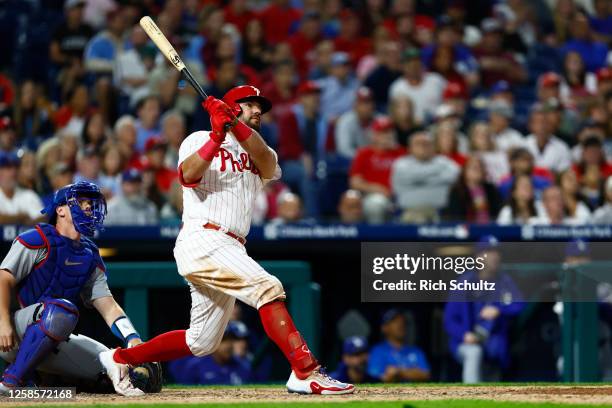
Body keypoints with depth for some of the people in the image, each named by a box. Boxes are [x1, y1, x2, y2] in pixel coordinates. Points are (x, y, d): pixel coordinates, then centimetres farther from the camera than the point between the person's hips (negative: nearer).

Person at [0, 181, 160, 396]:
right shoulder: (37, 240, -5)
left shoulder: (90, 256, 16)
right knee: (61, 309, -37)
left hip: (55, 345, 7)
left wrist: (133, 339, -6)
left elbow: (108, 305, 10)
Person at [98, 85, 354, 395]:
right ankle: (305, 372, -34)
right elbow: (188, 176, -14)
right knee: (268, 287, -25)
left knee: (201, 343, 11)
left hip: (229, 250, 8)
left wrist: (236, 126, -19)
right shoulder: (199, 140, 8)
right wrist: (217, 136, -21)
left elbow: (267, 163, -4)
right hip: (202, 239, -8)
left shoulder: (259, 155, 23)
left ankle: (120, 358, 24)